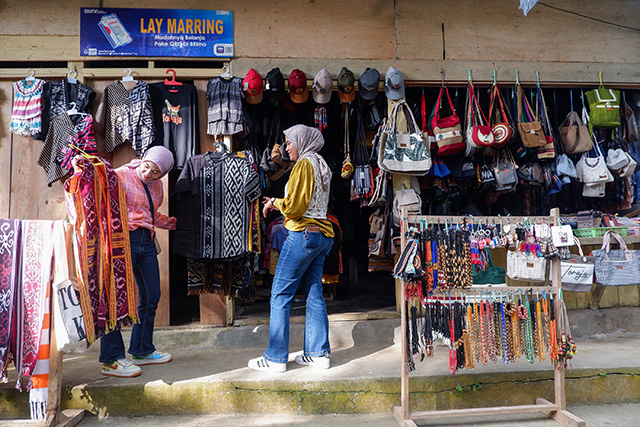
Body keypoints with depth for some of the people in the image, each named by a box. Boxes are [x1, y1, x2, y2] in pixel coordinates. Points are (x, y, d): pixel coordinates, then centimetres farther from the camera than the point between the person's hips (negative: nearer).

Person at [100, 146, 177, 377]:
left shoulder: (157, 186, 18)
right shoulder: (120, 175, -2)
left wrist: (177, 223, 28)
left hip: (146, 241, 7)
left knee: (151, 296, 9)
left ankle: (142, 351, 24)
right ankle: (111, 360, 0)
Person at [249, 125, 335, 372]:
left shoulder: (304, 164, -8)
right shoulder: (321, 166, 20)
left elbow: (294, 207, -15)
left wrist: (274, 202, 3)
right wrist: (278, 203, 17)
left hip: (303, 233, -9)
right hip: (323, 235, 10)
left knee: (280, 295, -4)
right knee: (314, 294, 11)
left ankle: (276, 358, 1)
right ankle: (318, 354, 15)